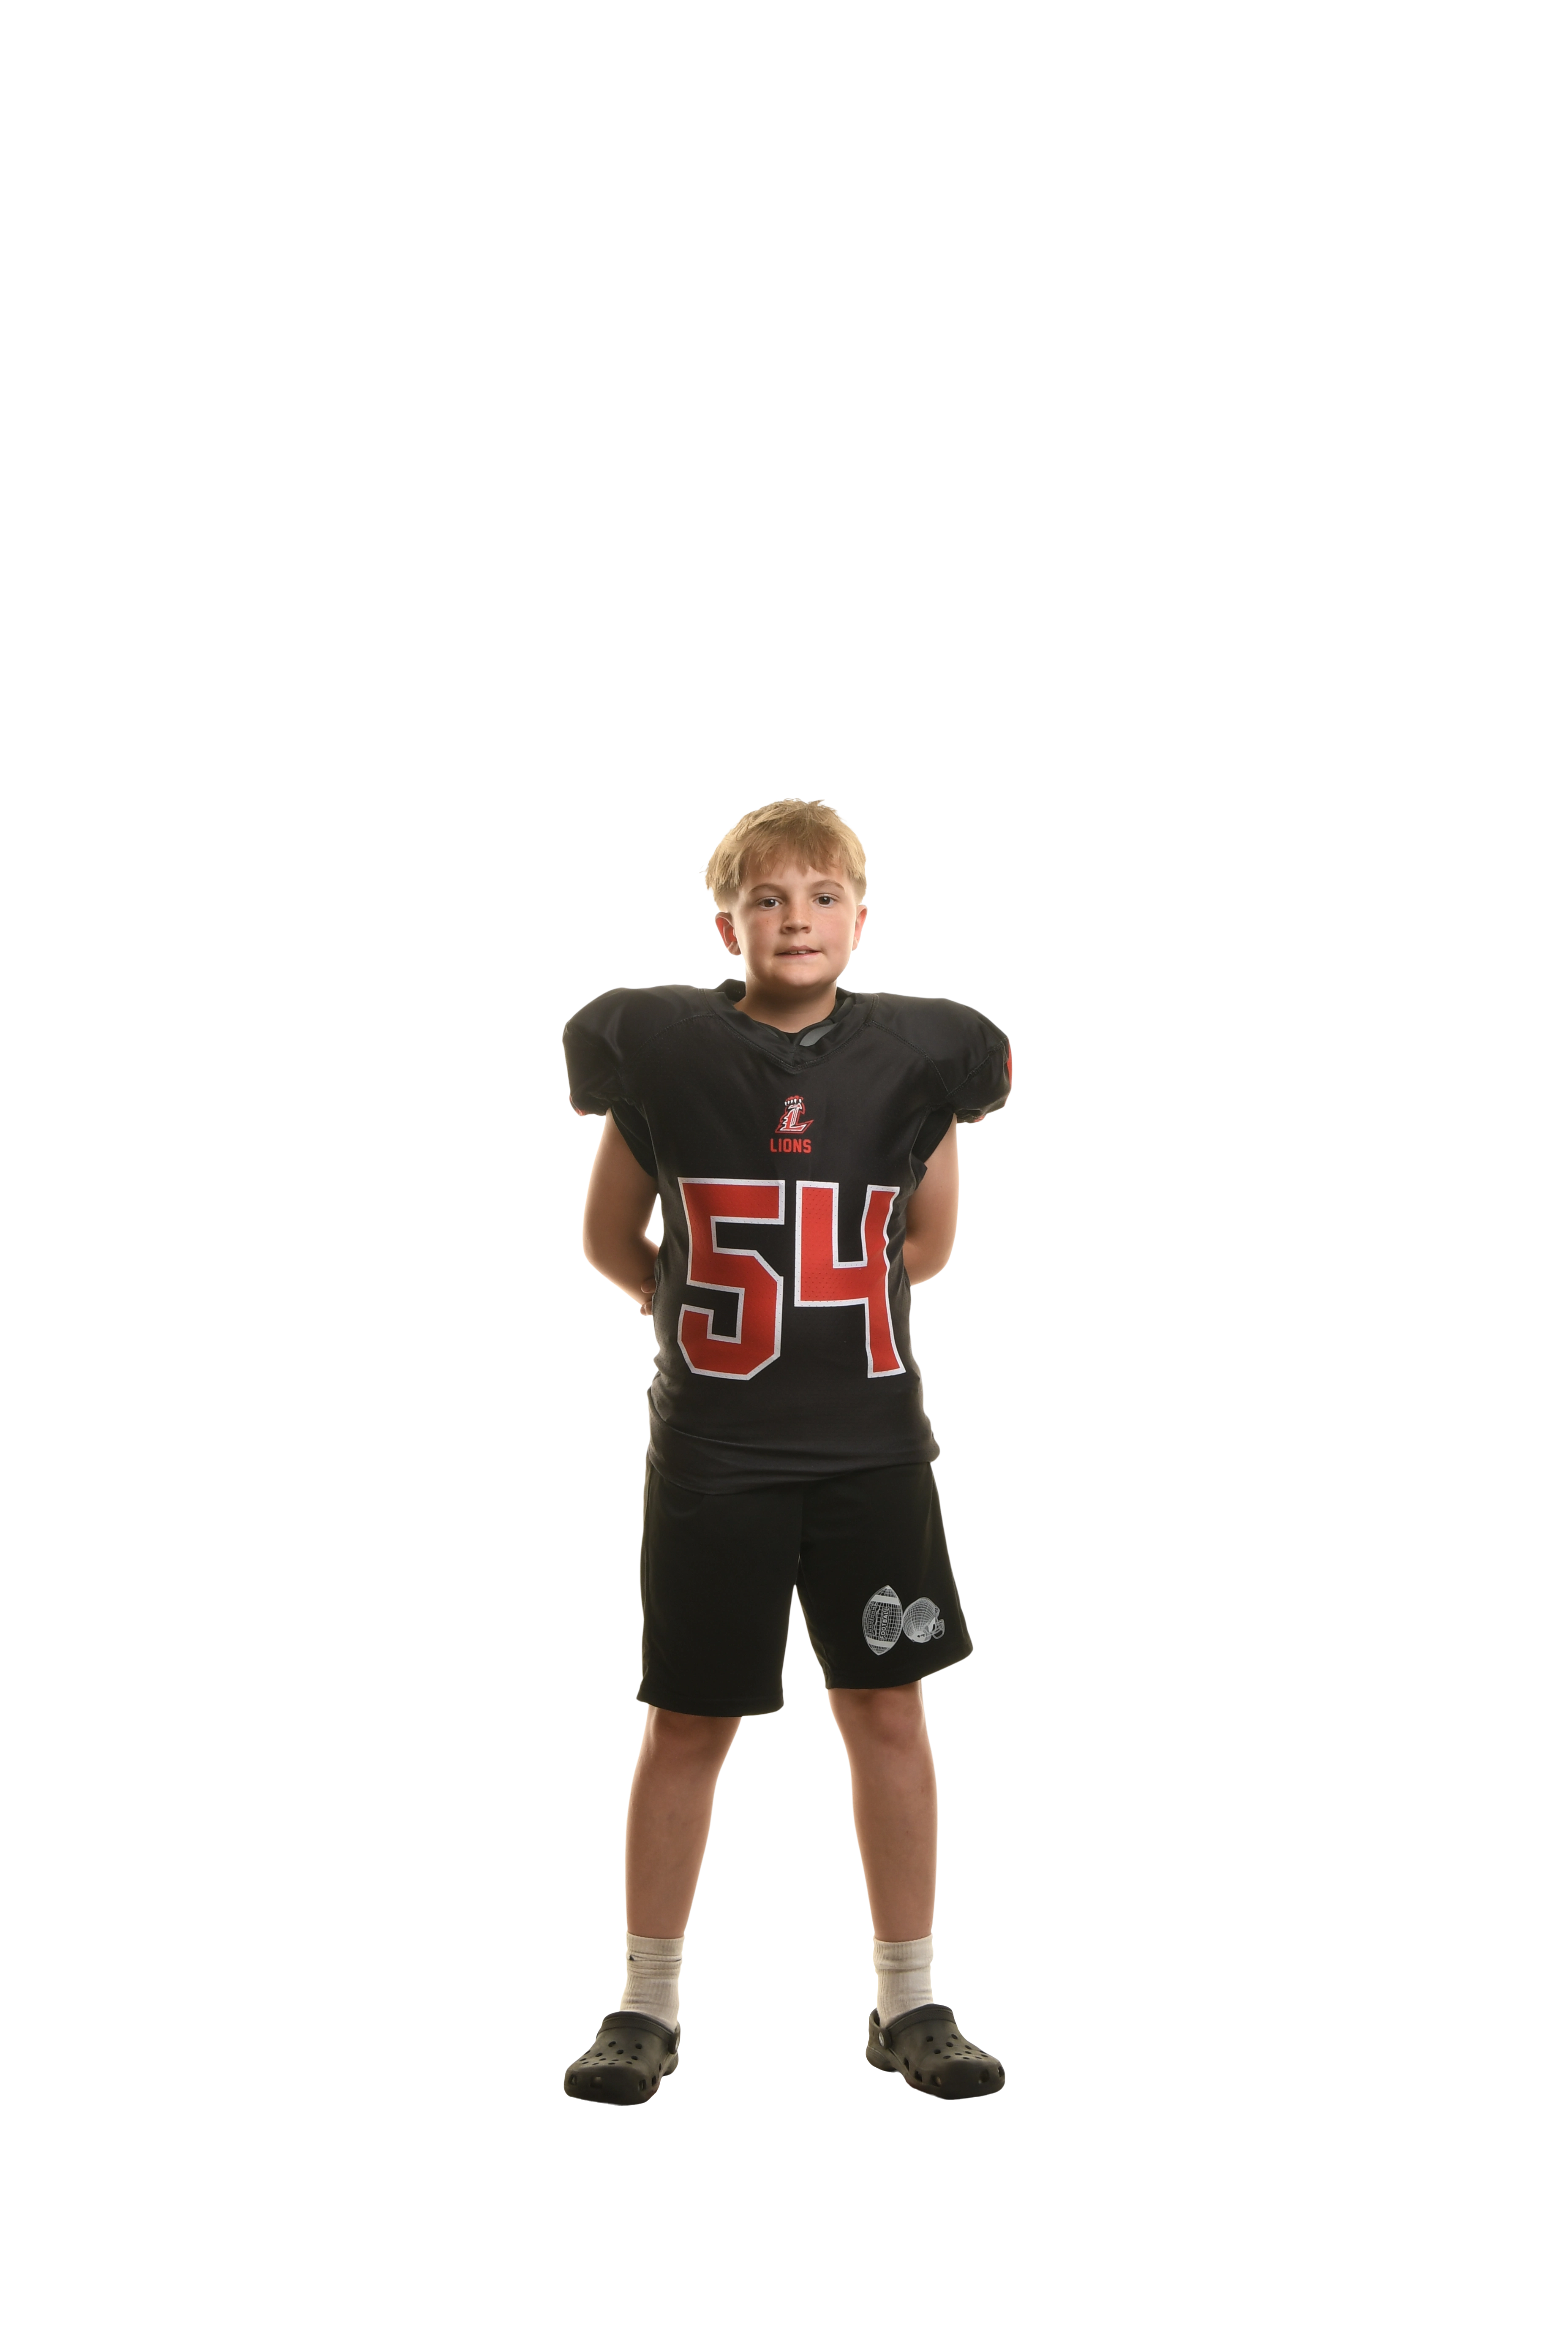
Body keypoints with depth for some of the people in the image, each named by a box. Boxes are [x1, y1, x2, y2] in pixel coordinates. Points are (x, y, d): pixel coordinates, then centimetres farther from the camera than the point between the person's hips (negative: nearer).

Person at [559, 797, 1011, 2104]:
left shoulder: (914, 1053, -1)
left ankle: (911, 2003, 19)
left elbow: (926, 1248, 9)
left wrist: (817, 1293, 6)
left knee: (890, 1712, 7)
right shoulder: (659, 1047, -5)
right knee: (689, 1725, 5)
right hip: (712, 1447, -1)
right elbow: (611, 1241, 5)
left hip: (874, 1444, 2)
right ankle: (648, 2005, 18)